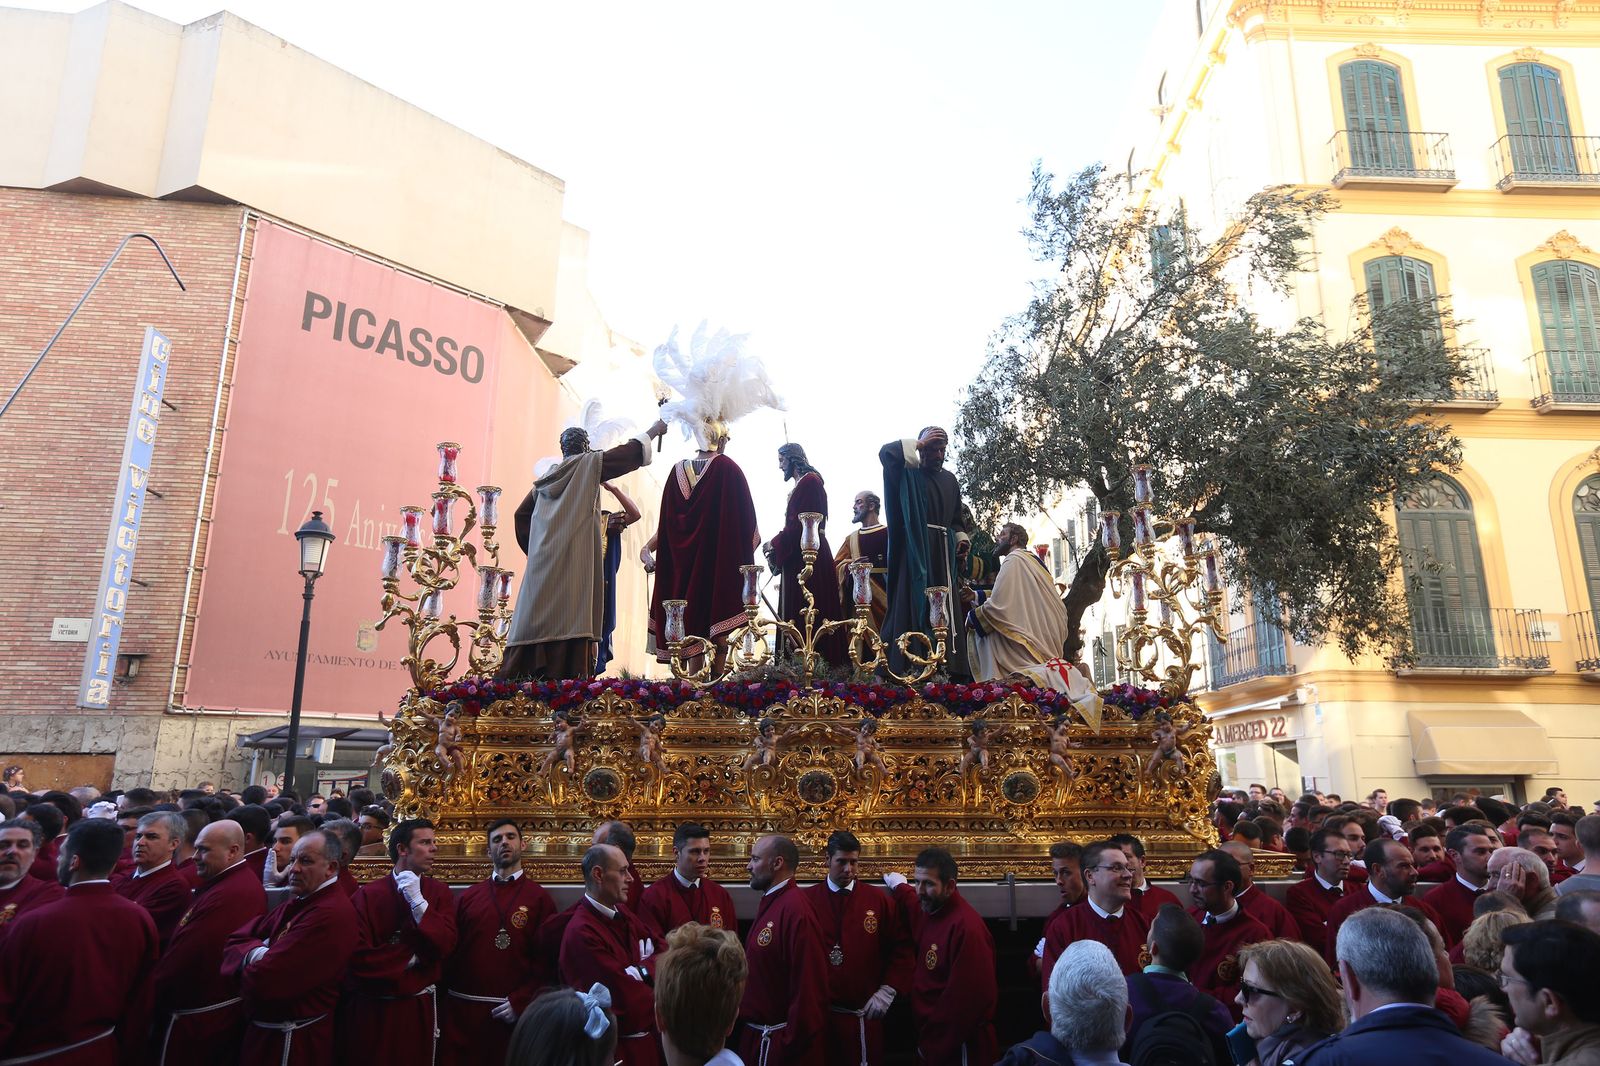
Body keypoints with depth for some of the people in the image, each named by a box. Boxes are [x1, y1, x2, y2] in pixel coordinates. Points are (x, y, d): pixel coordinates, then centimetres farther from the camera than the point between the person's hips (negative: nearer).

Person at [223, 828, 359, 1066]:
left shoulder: (331, 914, -26)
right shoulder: (297, 904, 9)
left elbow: (266, 980, -27)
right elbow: (235, 940, 4)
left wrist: (252, 959, -6)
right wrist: (255, 953, -16)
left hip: (292, 1043, -9)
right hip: (264, 1030, 9)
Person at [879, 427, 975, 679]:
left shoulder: (950, 480, 20)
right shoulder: (907, 473, 5)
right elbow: (886, 452, -14)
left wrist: (962, 539, 8)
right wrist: (919, 443, -7)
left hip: (943, 551, 5)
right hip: (915, 547, -5)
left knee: (946, 610, 0)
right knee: (914, 604, -12)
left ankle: (951, 670, 0)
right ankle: (910, 668, -13)